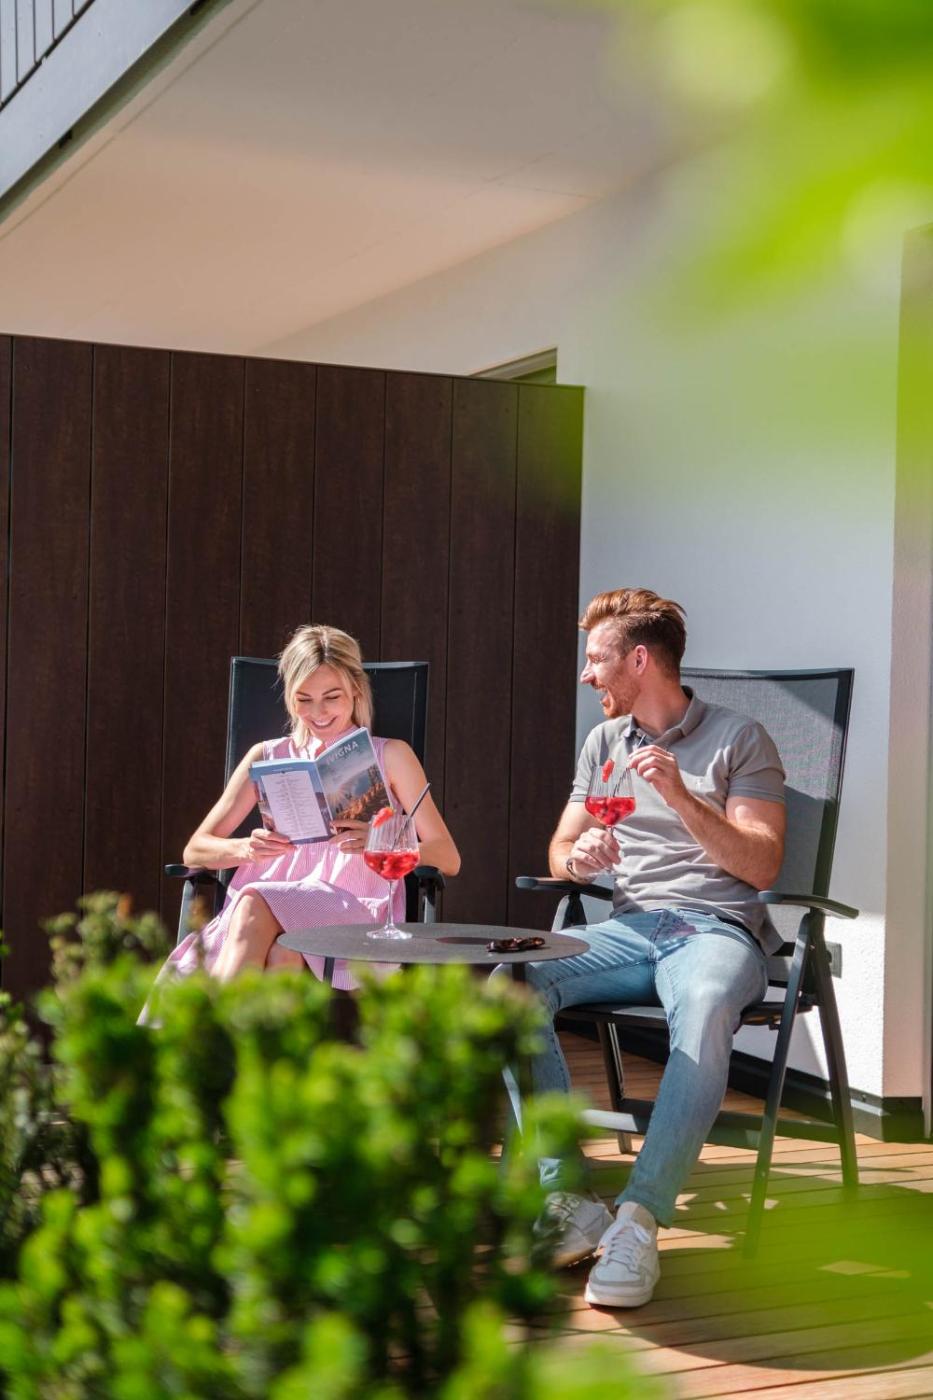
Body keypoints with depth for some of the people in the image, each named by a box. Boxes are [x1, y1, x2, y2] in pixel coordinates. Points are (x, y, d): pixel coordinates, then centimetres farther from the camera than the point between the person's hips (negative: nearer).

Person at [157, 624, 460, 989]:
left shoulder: (389, 756, 17)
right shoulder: (268, 756, 23)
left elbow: (447, 858, 8)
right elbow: (194, 850, 17)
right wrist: (247, 849, -8)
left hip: (351, 910, -2)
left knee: (255, 905, -35)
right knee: (279, 954, -37)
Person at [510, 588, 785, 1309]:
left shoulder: (739, 738, 5)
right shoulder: (605, 741, 21)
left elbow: (761, 866, -4)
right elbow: (560, 850, 21)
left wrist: (681, 797, -17)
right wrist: (578, 858, -4)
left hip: (717, 929, -4)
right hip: (629, 927, 5)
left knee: (704, 1012, -41)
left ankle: (641, 1218, -41)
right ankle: (568, 1202, -28)